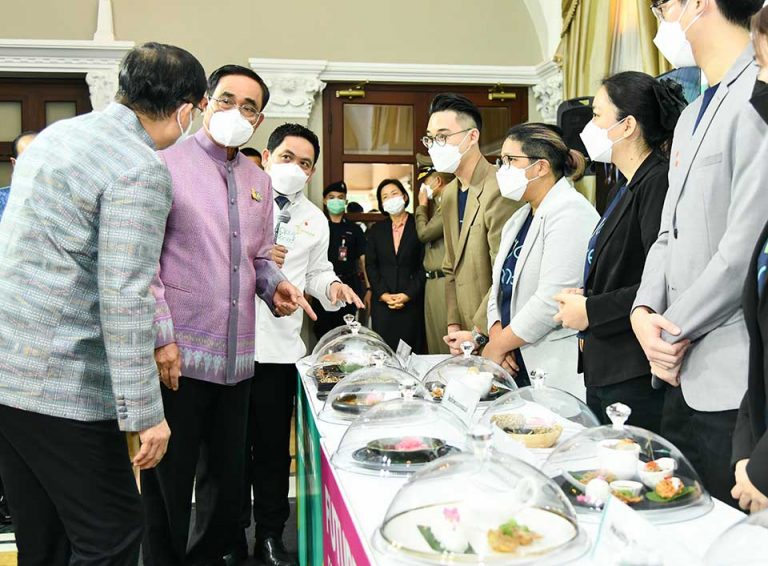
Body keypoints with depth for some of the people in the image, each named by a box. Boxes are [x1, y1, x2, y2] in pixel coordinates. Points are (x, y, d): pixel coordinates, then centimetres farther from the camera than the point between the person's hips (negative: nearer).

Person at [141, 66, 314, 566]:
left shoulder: (259, 182, 14)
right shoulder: (168, 164, -5)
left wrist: (276, 286, 0)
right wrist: (161, 338, -15)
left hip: (236, 358, 6)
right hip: (177, 356, -6)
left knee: (227, 481, 15)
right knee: (168, 488, 6)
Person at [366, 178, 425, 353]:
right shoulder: (376, 230, 13)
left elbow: (424, 265, -3)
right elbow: (370, 265, 8)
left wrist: (408, 295, -11)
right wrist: (383, 294, -5)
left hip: (411, 302, -3)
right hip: (382, 303, 3)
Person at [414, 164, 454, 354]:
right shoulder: (438, 204, 19)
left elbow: (425, 233, -13)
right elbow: (426, 234, 19)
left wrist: (422, 205, 1)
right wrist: (425, 205, 14)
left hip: (444, 280, -10)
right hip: (432, 280, 10)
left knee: (446, 344, -7)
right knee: (434, 343, 14)